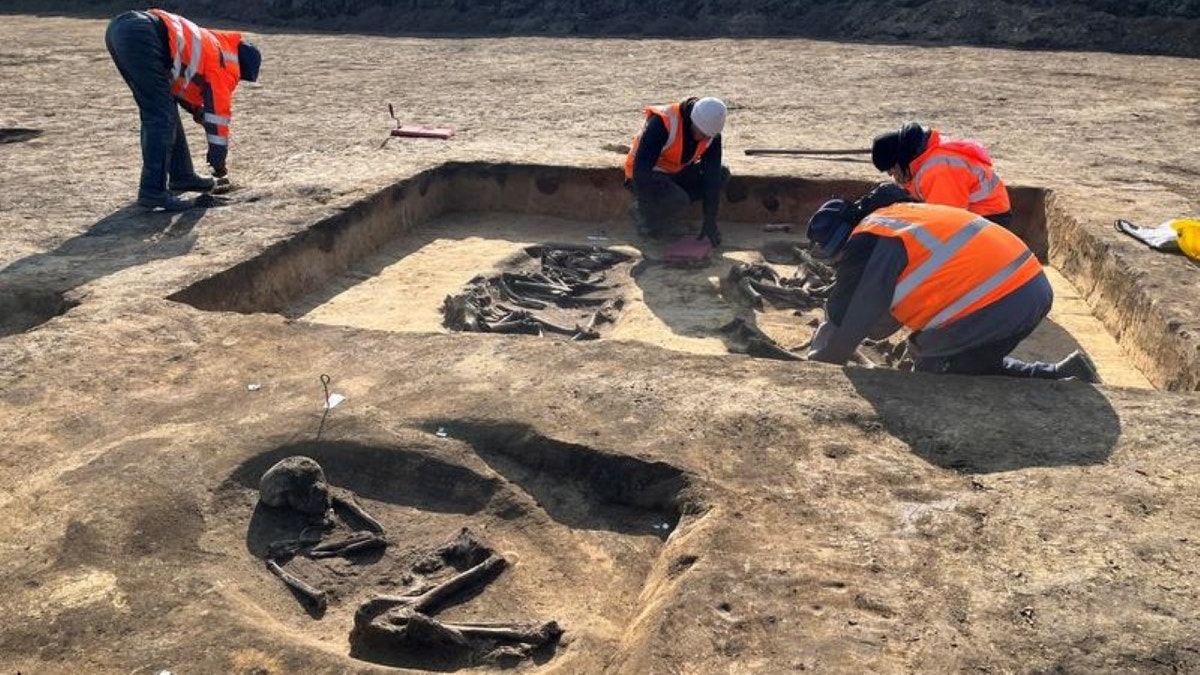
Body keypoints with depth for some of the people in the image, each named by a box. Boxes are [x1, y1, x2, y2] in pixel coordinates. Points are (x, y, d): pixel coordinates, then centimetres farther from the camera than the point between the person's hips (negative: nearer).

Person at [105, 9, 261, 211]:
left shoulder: (208, 44, 30)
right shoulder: (224, 62, 7)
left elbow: (181, 84, 39)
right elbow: (219, 112, 11)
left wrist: (198, 110, 34)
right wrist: (218, 160, 19)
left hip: (119, 27, 10)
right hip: (139, 35, -10)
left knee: (161, 109, 18)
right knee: (161, 116, -6)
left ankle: (181, 175, 28)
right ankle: (152, 192, -10)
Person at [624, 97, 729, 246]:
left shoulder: (712, 131, -14)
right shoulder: (662, 123, -32)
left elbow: (712, 176, -15)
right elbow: (640, 169, -34)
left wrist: (710, 221, -18)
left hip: (677, 173, 7)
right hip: (646, 176, -6)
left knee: (722, 173, -12)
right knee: (678, 200, -35)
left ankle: (670, 205, -3)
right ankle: (642, 209, -3)